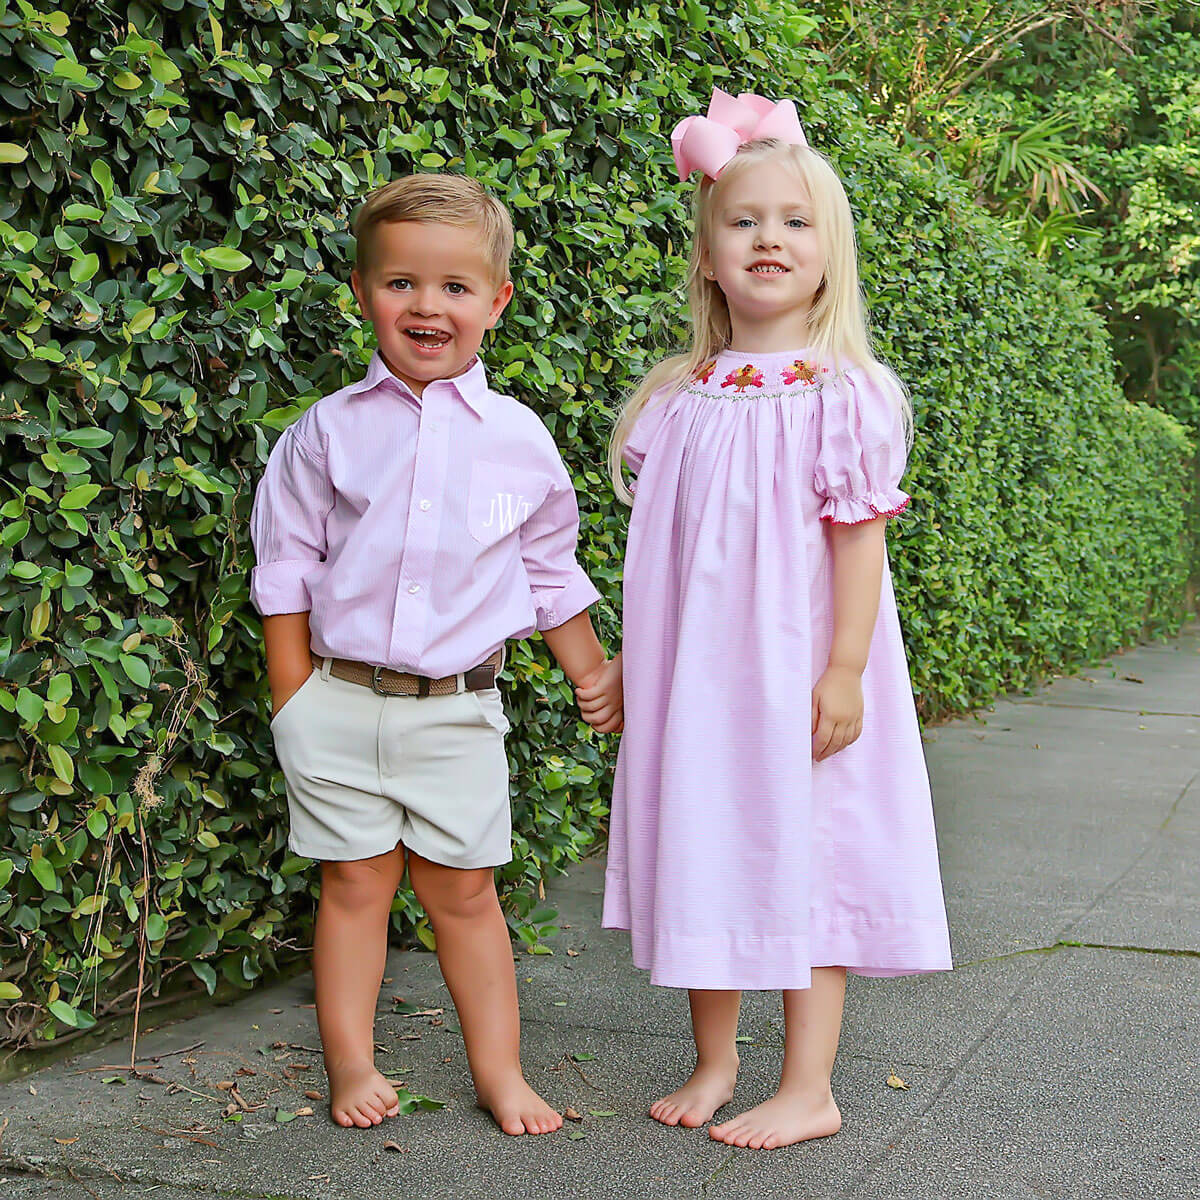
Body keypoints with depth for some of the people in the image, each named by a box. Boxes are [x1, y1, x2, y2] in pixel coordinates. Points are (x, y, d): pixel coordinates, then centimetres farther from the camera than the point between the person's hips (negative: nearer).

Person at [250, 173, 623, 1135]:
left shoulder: (518, 437, 2)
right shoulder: (330, 430, -1)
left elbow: (553, 576, 13)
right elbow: (287, 569, 3)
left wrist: (603, 685, 13)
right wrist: (294, 704, -1)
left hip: (458, 705, 0)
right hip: (340, 698, 0)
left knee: (462, 887, 7)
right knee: (355, 882, 7)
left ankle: (500, 1072, 18)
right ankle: (353, 1064, 20)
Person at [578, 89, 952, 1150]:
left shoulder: (845, 394, -7)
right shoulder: (676, 399, 5)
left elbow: (859, 536, -10)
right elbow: (661, 548, 10)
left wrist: (846, 670, -15)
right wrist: (629, 665, 11)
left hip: (798, 663, -4)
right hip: (694, 668, 5)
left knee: (803, 854, 2)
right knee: (701, 850, 11)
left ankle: (808, 1088, 13)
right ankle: (714, 1066, 26)